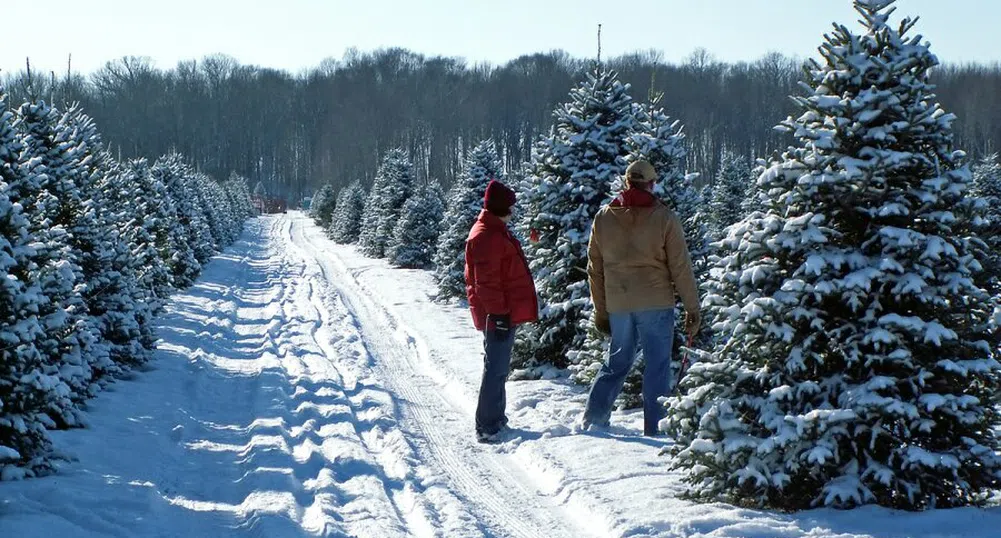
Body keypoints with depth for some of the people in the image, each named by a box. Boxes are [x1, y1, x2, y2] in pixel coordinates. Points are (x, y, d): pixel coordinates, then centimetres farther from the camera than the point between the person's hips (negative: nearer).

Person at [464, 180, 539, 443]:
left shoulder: (495, 232, 17)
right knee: (495, 369, -8)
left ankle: (495, 420, 27)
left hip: (505, 313, 11)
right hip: (499, 315, -11)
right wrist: (498, 313, -22)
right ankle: (487, 428, -5)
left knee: (498, 368, 17)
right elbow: (486, 281, -21)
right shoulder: (486, 236, -17)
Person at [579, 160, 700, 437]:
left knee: (616, 363, 18)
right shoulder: (664, 217, -7)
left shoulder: (603, 217, 4)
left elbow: (595, 269, 9)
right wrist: (692, 308, 2)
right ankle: (655, 431, 3)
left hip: (618, 305, 4)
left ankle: (592, 421, 15)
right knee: (657, 367, 3)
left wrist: (601, 310, 17)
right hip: (656, 303, -4)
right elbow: (681, 267, -5)